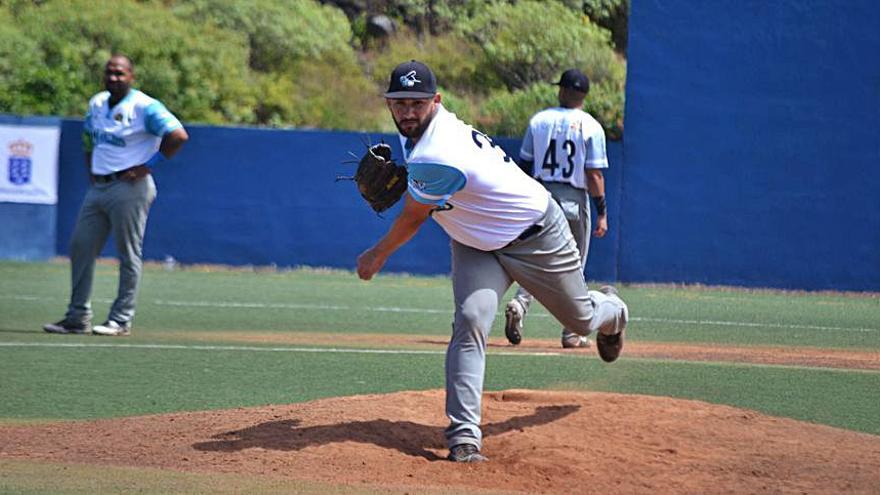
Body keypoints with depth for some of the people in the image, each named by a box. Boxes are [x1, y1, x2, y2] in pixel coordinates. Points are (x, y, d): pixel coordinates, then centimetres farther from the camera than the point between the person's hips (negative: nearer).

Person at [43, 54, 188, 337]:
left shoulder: (144, 107, -10)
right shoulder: (96, 104, 13)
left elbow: (178, 136, -18)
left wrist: (147, 166, -16)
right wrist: (90, 168, 16)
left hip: (129, 188, -8)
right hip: (98, 186, 8)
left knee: (129, 254, -3)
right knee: (80, 247, 5)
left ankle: (121, 319, 2)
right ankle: (78, 318, 11)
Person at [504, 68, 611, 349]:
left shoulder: (539, 120, 4)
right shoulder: (590, 126, -5)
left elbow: (524, 165, 5)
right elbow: (594, 174, -10)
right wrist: (602, 213, -6)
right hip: (573, 199, -2)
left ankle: (519, 304, -18)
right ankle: (571, 334, 7)